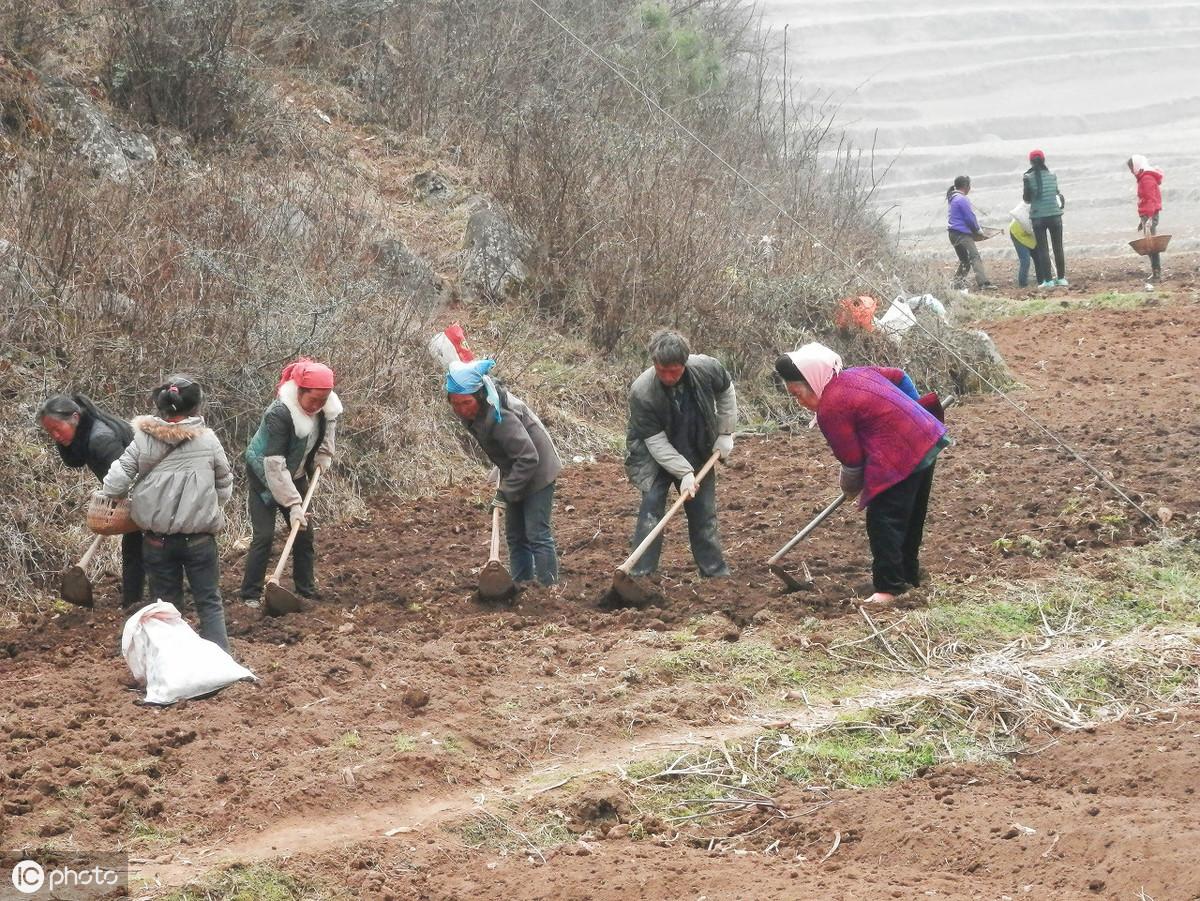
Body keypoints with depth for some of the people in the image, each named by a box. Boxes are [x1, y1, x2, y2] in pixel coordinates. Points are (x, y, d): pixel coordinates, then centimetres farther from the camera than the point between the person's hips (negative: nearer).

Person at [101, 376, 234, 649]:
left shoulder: (143, 441, -8)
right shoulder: (208, 441, -8)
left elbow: (115, 485, -8)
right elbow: (225, 488, 3)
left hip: (157, 540, 1)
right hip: (199, 539, -1)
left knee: (166, 604, 13)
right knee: (209, 603, 9)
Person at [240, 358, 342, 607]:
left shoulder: (326, 407, -15)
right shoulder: (280, 413, -34)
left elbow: (329, 426, 12)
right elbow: (275, 464, -34)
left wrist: (322, 458, -3)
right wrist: (293, 504, -35)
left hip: (295, 475, 6)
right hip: (264, 476, -6)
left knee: (304, 534, 6)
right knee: (264, 535, -11)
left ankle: (307, 592, 16)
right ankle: (251, 594, -3)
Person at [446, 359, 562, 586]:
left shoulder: (500, 417, -34)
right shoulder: (475, 411, -8)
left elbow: (528, 458, -33)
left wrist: (506, 491, -28)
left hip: (537, 472, -9)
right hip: (516, 473, 9)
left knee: (537, 534, -9)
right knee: (515, 535, 14)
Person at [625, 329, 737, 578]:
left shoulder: (706, 368, -23)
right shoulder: (642, 392, -31)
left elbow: (726, 392, 1)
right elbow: (656, 440, -25)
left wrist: (725, 433, 0)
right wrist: (684, 473, -30)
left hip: (697, 454, 3)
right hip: (655, 456, -3)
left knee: (704, 513, 8)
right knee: (651, 508, -14)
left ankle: (716, 572, 19)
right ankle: (641, 575, -11)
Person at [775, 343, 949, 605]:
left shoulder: (830, 409, -14)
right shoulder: (858, 374, 11)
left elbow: (852, 459, -9)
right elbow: (900, 377, 24)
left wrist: (850, 488, 11)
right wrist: (915, 412, 32)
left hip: (900, 459, -10)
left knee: (883, 522, -5)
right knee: (910, 519, 21)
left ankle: (888, 587, -7)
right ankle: (910, 575, 32)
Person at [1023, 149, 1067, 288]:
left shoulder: (1028, 178, -7)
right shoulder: (1052, 176, 1)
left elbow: (1026, 198, -3)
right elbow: (1057, 192, 7)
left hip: (1038, 216, -2)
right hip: (1055, 215, 2)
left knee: (1042, 249, 3)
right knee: (1058, 248, 11)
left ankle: (1047, 281, -2)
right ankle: (1061, 278, 12)